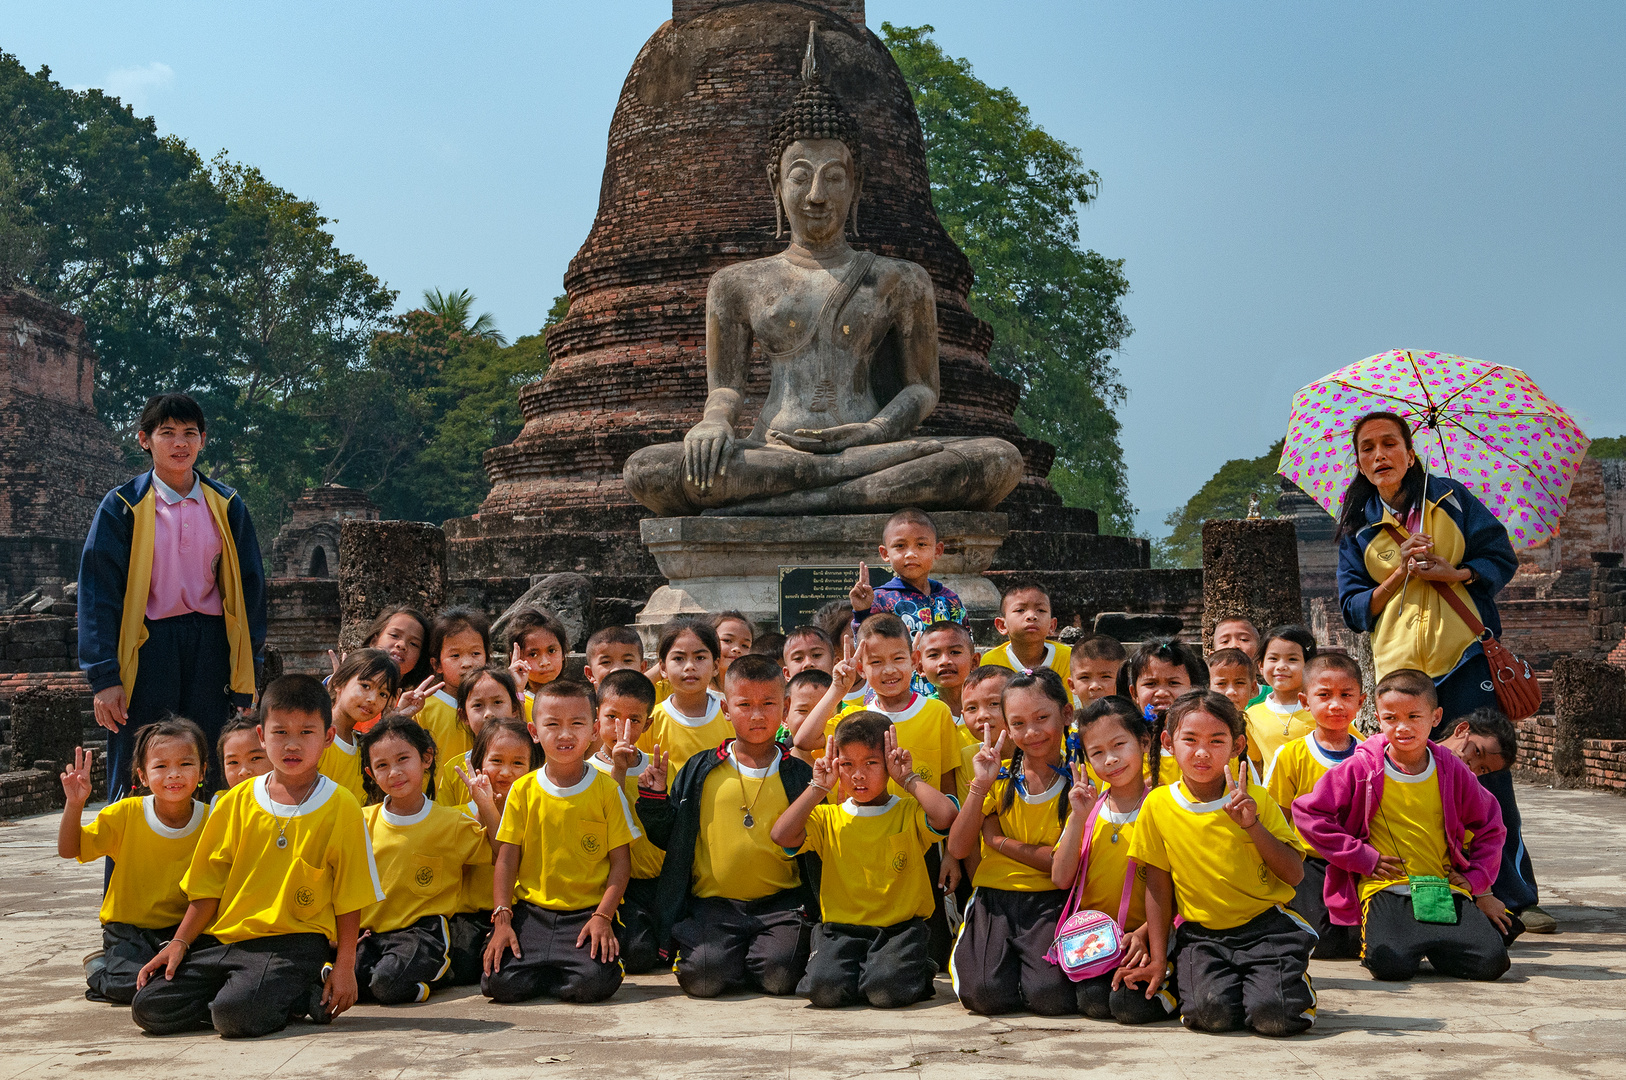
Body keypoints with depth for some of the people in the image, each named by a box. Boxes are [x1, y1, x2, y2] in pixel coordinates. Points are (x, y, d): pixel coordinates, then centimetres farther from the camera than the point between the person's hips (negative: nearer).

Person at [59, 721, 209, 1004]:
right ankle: (98, 965, 10)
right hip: (128, 927, -1)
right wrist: (74, 805, -23)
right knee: (128, 984, -26)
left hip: (182, 927, 1)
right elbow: (69, 850, -7)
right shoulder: (126, 814, -9)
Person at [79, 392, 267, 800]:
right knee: (135, 785, 1)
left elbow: (249, 585, 10)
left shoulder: (227, 506, 7)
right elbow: (99, 592, -1)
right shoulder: (123, 507, 0)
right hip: (147, 651, -2)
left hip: (211, 648, 2)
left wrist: (246, 674, 5)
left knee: (210, 780, 5)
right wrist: (105, 676, -9)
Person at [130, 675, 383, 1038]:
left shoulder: (341, 808, -2)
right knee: (149, 1008, -10)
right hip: (222, 939, 5)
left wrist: (344, 966, -4)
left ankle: (305, 995, -1)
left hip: (294, 943, -5)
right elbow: (208, 887, 12)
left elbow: (349, 899, 0)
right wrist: (179, 943, 1)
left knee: (235, 1014, -30)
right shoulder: (236, 803, 8)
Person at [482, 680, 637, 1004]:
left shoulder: (607, 789, 1)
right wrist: (502, 919, -7)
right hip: (530, 912, 2)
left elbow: (621, 862, 1)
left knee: (594, 983, -29)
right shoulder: (523, 790, 5)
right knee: (500, 983, -22)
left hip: (588, 913, -2)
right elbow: (506, 861, 5)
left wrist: (603, 917, -12)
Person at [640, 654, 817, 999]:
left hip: (780, 903, 0)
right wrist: (654, 798, -5)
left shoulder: (799, 775, 6)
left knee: (780, 975, -26)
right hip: (713, 902, 0)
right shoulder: (700, 772, 7)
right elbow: (668, 838, 12)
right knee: (703, 976, -25)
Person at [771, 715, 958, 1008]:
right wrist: (819, 788, -4)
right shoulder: (827, 818, 9)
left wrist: (908, 777, -7)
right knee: (825, 988, -28)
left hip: (901, 928, -1)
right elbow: (781, 835, -10)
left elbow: (946, 815, -21)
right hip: (841, 929, 1)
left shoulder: (910, 813, 3)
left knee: (887, 989, -29)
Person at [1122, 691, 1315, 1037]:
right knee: (1211, 1013, -28)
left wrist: (1252, 825, -20)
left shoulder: (1256, 800, -3)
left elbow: (1294, 874, -7)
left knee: (1275, 1016, -25)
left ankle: (1291, 982, 9)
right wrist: (1158, 960, 3)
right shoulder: (1158, 805, -2)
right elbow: (1158, 886, 4)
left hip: (1266, 924, 0)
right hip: (1201, 933, 1)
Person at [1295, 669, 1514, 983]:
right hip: (1387, 891, -3)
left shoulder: (1451, 770, 6)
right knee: (1390, 964, -30)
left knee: (1491, 961, -19)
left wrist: (1477, 880, 9)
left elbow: (1488, 825, 19)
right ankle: (1374, 940, 7)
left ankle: (1431, 945, 12)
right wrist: (1362, 857, -6)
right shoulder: (1362, 769, -3)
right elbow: (1308, 812, -4)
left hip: (1447, 889, 3)